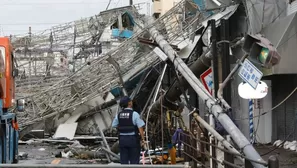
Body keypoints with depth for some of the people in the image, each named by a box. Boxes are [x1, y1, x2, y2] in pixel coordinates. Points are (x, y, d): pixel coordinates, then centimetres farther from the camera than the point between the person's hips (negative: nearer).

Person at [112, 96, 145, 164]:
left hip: (122, 139, 4)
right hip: (133, 139, -4)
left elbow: (114, 126, 13)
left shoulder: (119, 115, 0)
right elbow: (140, 128, -15)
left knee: (124, 161, 9)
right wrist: (143, 140, -7)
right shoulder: (135, 114, -14)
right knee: (134, 161, 4)